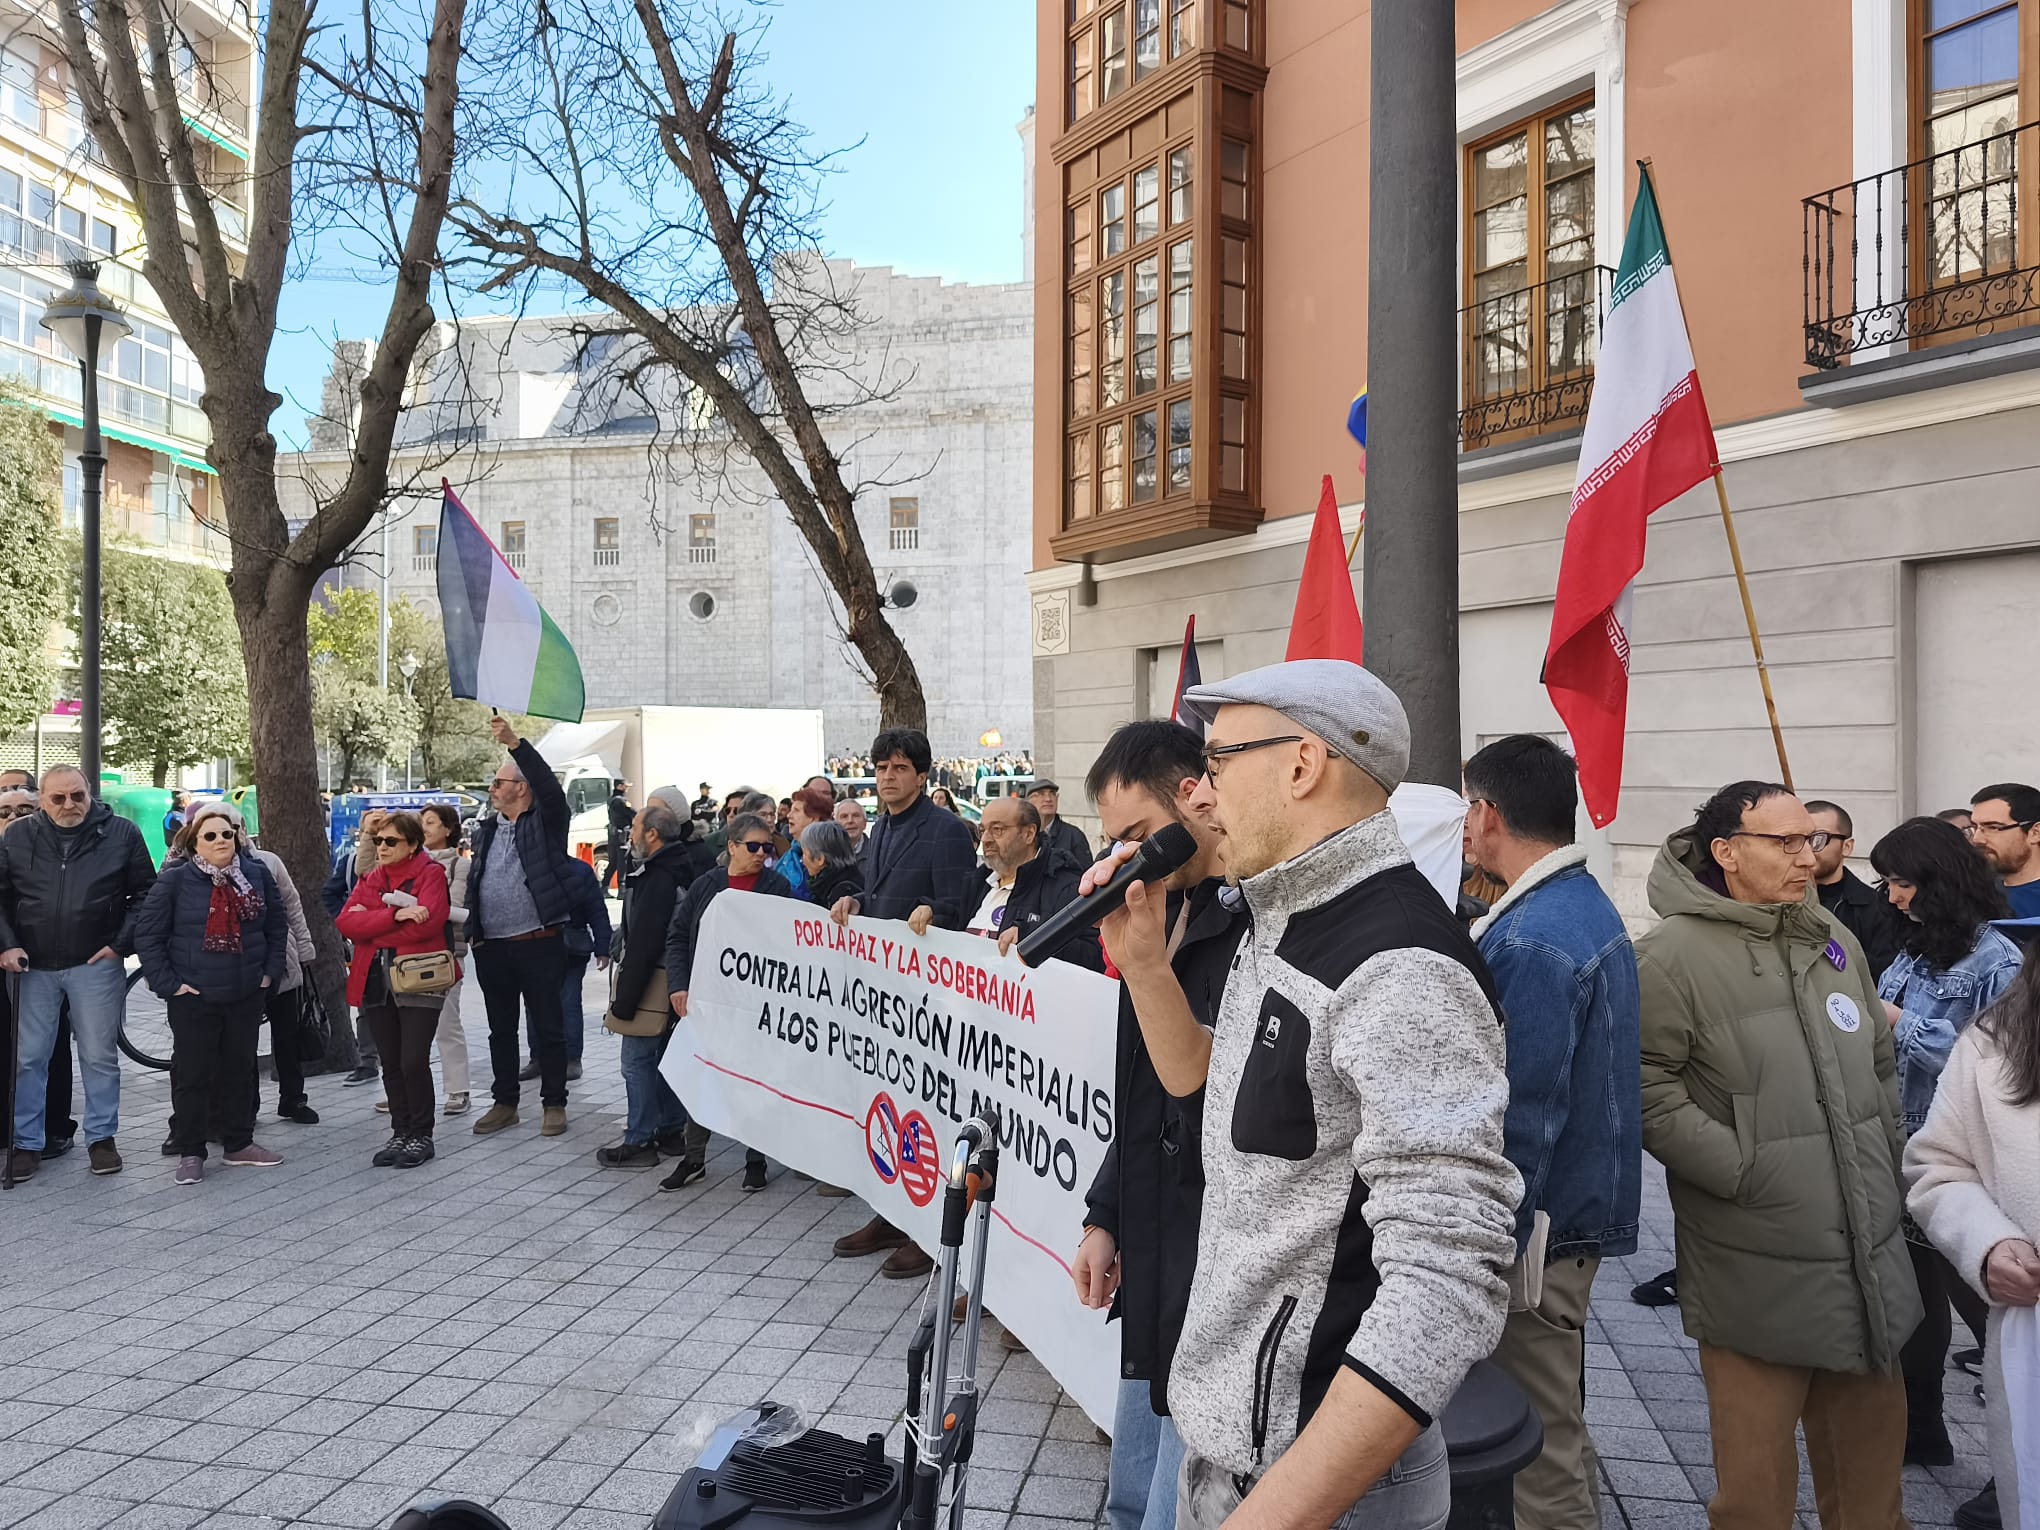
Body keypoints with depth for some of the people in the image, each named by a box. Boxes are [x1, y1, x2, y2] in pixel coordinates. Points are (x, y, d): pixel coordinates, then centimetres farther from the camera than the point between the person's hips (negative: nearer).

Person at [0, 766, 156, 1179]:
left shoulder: (122, 834, -1)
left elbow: (145, 895, 2)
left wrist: (121, 944, -5)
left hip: (96, 965, -2)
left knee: (99, 1056, 6)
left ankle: (101, 1137, 18)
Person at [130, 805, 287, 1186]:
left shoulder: (257, 874, 1)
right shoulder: (175, 879, -9)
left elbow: (277, 925, 10)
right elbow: (147, 934, -6)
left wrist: (271, 971, 4)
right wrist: (167, 983, -10)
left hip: (246, 995, 4)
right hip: (193, 997, -3)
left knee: (239, 1071, 13)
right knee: (193, 1075, 3)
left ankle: (239, 1145, 25)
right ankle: (190, 1153, 14)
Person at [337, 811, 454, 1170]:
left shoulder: (430, 874, -3)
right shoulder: (370, 880, 14)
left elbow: (427, 923, -19)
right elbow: (345, 922, -3)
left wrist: (370, 926, -10)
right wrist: (394, 915, -17)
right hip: (375, 982, 6)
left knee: (414, 1062, -7)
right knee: (391, 1064, 11)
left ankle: (421, 1136, 8)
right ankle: (400, 1133, 22)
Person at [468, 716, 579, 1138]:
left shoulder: (545, 823, -3)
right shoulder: (485, 831, 14)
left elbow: (549, 784, -21)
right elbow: (474, 883, 18)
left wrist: (515, 743, -29)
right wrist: (473, 932, 10)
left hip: (540, 944, -6)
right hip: (491, 948, 6)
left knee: (549, 1028, 2)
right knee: (501, 1030, 14)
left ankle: (554, 1104, 12)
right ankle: (505, 1103, 24)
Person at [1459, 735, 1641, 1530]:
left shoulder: (1531, 942, -24)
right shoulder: (1590, 905, 8)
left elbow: (1520, 1122, -25)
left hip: (1537, 1226, -10)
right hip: (1582, 1211, 10)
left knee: (1539, 1448, 5)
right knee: (1560, 1427, 24)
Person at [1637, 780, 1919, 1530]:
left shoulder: (1833, 939, 10)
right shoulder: (1674, 955, -14)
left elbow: (1880, 1061, 21)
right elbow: (1648, 1088, -17)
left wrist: (1886, 1155, 15)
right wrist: (1742, 1170, -18)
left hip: (1868, 1259, 7)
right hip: (1758, 1278, -7)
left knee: (1871, 1458, 22)